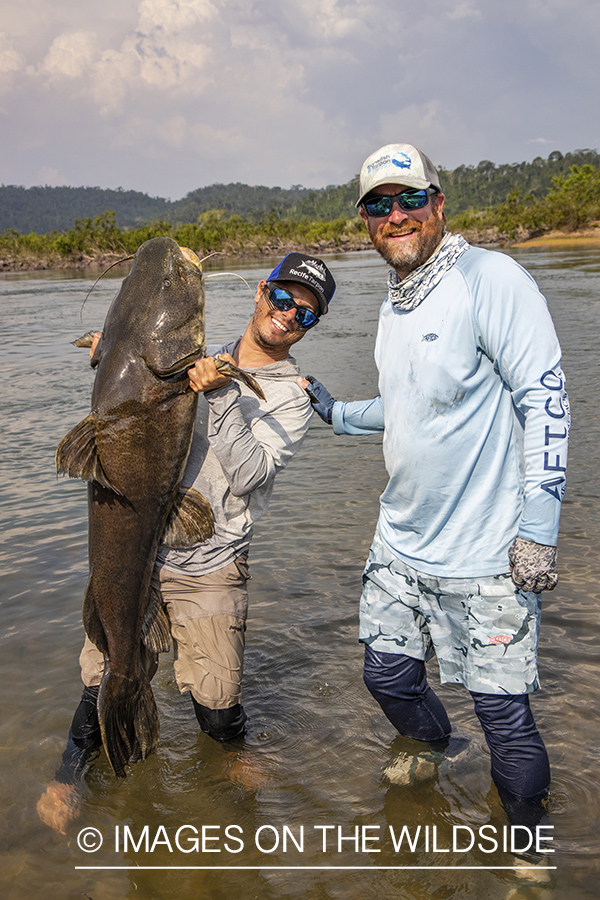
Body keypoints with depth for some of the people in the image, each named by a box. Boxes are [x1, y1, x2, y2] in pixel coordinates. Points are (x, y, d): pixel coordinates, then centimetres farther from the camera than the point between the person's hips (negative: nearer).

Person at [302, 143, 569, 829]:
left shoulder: (489, 277, -14)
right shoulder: (394, 304, 11)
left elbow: (544, 401, -17)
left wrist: (539, 527, -20)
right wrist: (335, 413, 14)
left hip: (485, 554, -7)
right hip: (401, 540, 7)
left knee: (502, 709, 3)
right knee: (388, 676, 17)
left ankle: (528, 835, 32)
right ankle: (431, 753, 50)